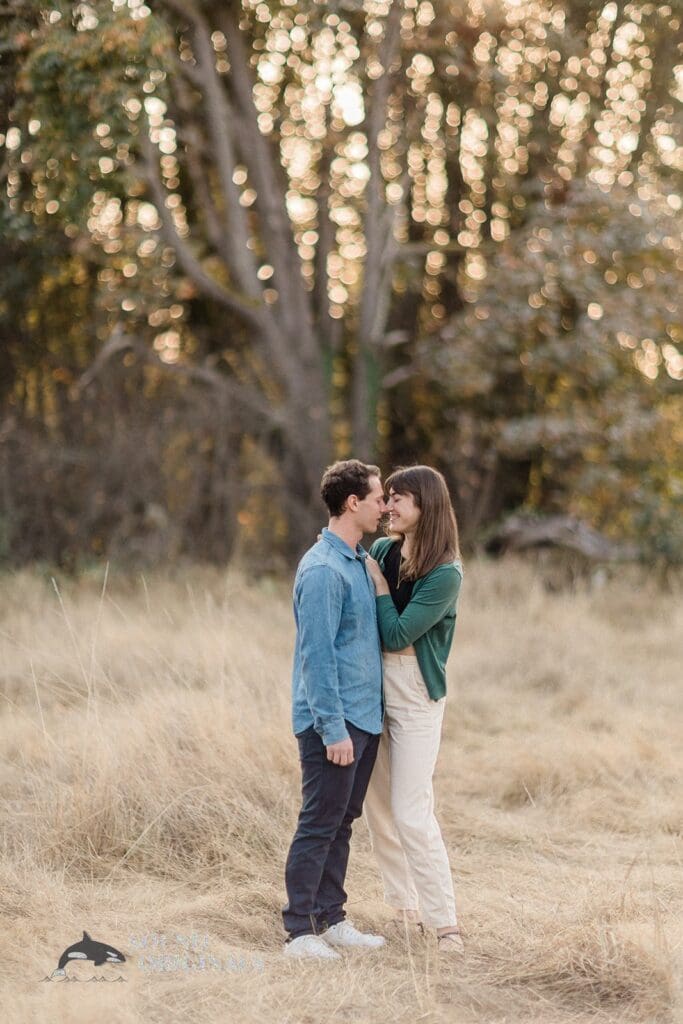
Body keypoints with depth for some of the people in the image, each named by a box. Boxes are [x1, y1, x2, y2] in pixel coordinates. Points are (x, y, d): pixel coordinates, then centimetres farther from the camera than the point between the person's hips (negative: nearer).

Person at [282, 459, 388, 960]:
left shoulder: (361, 561, 14)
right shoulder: (323, 569, -16)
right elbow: (316, 655, -19)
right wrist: (333, 728, -20)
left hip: (365, 717, 9)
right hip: (334, 721, -9)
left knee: (342, 823, 14)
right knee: (319, 825, -4)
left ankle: (331, 919, 22)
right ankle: (300, 931, 2)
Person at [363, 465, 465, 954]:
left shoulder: (446, 573, -14)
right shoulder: (382, 550, 5)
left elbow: (397, 634, -17)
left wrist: (379, 582, -11)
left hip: (416, 696, -7)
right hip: (373, 688, 7)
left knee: (412, 812, -10)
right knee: (379, 807, 11)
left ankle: (447, 925, -4)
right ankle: (405, 908, 23)